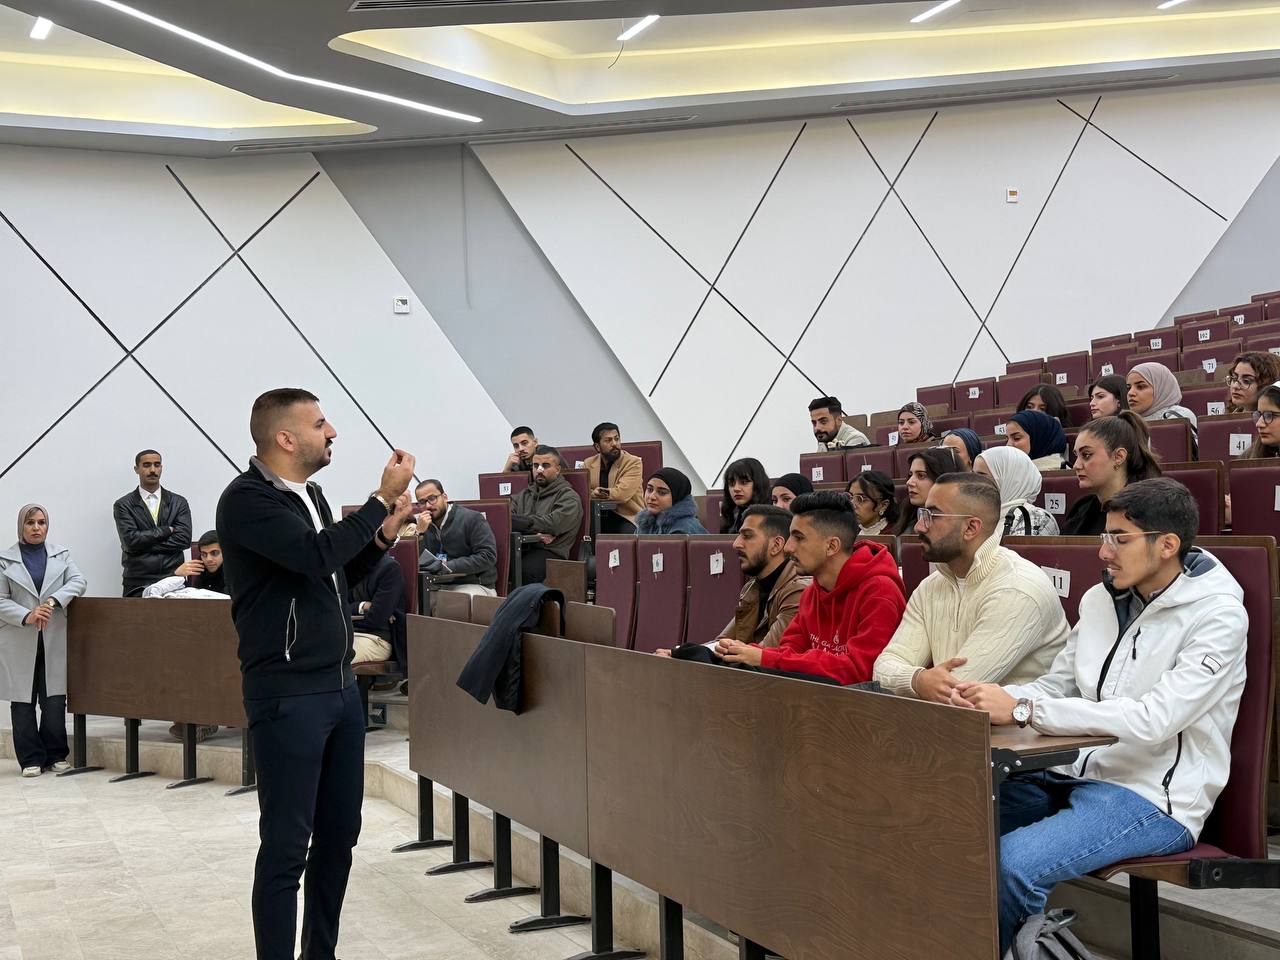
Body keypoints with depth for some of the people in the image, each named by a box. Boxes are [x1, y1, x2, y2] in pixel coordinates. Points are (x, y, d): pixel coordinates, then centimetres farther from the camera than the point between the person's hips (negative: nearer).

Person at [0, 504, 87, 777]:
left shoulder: (61, 555, 11)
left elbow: (78, 581, -3)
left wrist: (53, 601, -19)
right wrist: (27, 616, -16)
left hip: (54, 639, 1)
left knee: (55, 699, -1)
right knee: (23, 701, 2)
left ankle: (55, 755, 11)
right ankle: (31, 759, 9)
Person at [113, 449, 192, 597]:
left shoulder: (179, 502, 11)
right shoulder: (123, 505, 6)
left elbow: (184, 539, -2)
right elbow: (130, 540, -8)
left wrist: (145, 545, -5)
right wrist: (166, 530, -5)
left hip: (173, 580, 1)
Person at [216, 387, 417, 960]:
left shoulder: (311, 495, 13)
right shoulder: (247, 499, -13)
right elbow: (317, 555, -27)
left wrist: (383, 536, 5)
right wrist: (383, 499, -18)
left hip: (340, 687, 8)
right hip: (287, 696, -8)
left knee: (339, 832, 13)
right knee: (287, 843, -2)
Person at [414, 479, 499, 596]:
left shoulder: (472, 519, -3)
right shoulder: (424, 525, 14)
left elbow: (488, 556, -12)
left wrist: (449, 566, -16)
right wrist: (420, 532, -7)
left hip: (473, 585, -4)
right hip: (436, 586, 4)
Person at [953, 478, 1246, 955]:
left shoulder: (1217, 615, -13)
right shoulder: (1100, 599, 9)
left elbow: (1151, 721, -24)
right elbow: (1055, 684, 14)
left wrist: (1022, 710, -27)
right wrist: (988, 698, -9)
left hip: (1154, 796, -7)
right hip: (1074, 772, 7)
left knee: (1011, 864, -29)